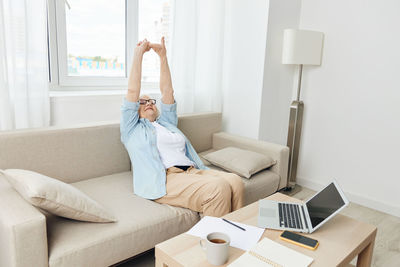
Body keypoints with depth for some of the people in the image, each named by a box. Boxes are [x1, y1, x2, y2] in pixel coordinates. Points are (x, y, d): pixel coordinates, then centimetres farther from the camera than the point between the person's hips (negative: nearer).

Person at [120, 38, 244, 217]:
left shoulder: (167, 122, 31)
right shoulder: (132, 128, 18)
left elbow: (167, 91, 24)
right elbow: (133, 91, 8)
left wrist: (163, 55, 22)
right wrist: (138, 54, 12)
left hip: (192, 171, 6)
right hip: (164, 180, -6)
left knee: (235, 182, -21)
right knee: (219, 188, -29)